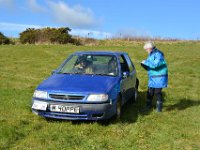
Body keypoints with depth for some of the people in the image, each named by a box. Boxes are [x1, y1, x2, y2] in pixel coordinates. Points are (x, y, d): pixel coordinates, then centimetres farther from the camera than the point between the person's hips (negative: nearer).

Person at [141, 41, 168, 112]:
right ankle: (148, 105, 23)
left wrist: (146, 62, -19)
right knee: (150, 92, 9)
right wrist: (144, 65, -1)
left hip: (159, 77, -8)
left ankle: (159, 107, 9)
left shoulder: (158, 54, -14)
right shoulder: (150, 55, 14)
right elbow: (149, 67, 19)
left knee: (158, 92, -4)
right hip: (152, 78, 8)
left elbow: (155, 64, -28)